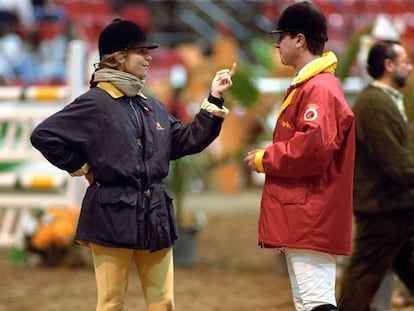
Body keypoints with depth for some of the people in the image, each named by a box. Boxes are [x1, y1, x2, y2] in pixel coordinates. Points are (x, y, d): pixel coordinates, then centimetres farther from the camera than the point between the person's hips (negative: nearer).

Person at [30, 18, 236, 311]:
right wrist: (80, 168, -5)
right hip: (113, 216, -7)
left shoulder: (153, 107, 13)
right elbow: (44, 135, -11)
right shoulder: (95, 103, -8)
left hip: (155, 217, 7)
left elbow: (187, 141, 14)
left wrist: (214, 100, 9)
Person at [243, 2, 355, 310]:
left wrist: (265, 159, -11)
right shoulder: (305, 86, 20)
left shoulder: (319, 89, -13)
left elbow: (314, 147, -24)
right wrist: (270, 158, 12)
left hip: (310, 223, -11)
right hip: (299, 224, 11)